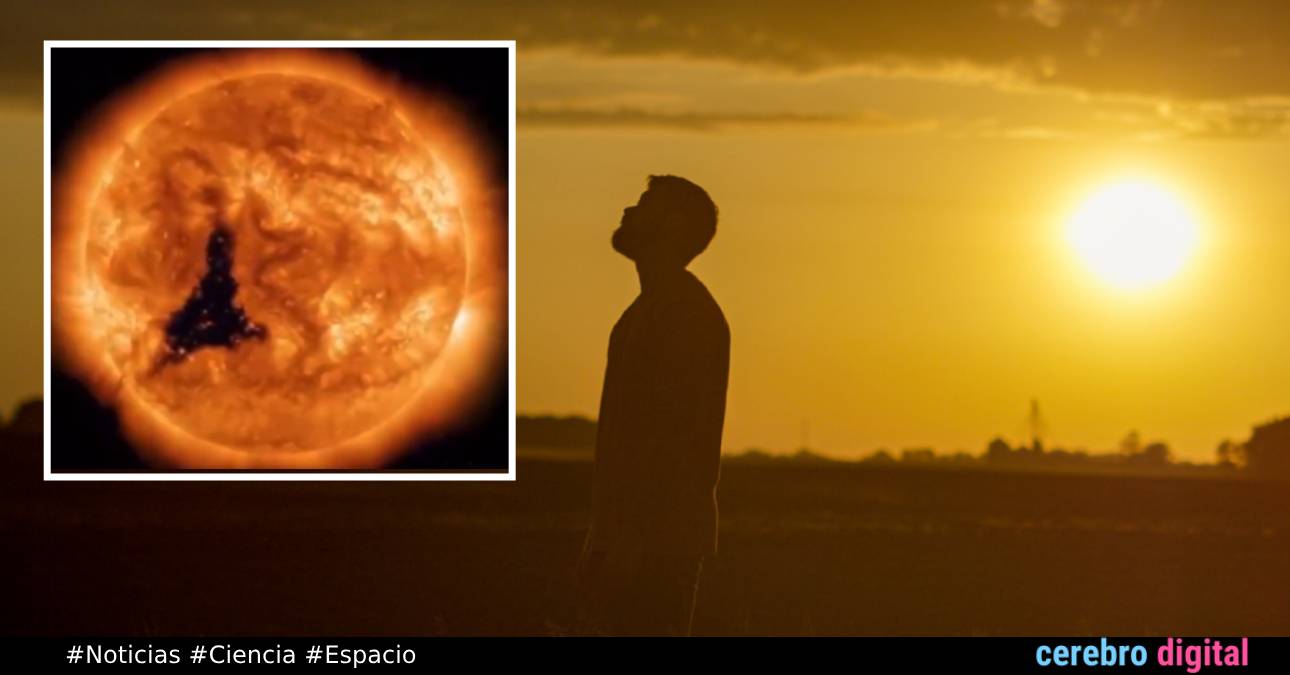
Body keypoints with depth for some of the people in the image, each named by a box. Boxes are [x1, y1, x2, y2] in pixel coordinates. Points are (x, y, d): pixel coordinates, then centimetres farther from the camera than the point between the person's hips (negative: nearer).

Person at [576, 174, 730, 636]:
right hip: (637, 536, 10)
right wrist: (604, 537, 20)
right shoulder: (647, 310, 20)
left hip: (659, 540, -10)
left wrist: (630, 536, -24)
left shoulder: (685, 309, -12)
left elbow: (680, 431, -20)